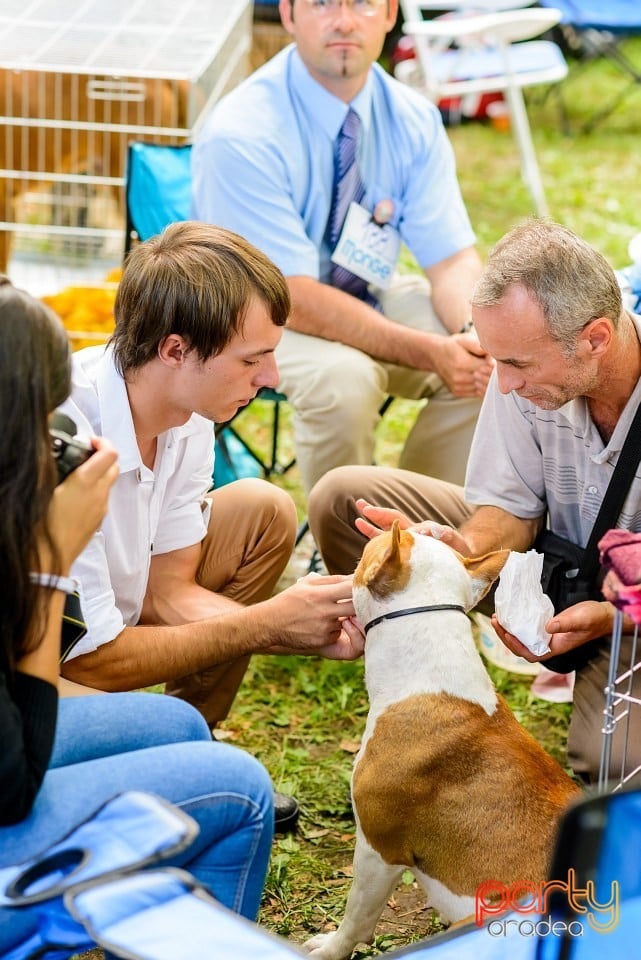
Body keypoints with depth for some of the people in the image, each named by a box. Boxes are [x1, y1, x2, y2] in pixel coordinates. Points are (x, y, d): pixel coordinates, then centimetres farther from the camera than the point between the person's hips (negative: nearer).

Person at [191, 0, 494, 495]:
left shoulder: (413, 119, -8)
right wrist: (429, 353, -35)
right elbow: (294, 301, -28)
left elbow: (452, 259, -9)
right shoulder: (239, 135, -25)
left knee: (490, 365, -19)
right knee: (344, 379, -35)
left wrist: (479, 338, -32)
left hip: (372, 299, 6)